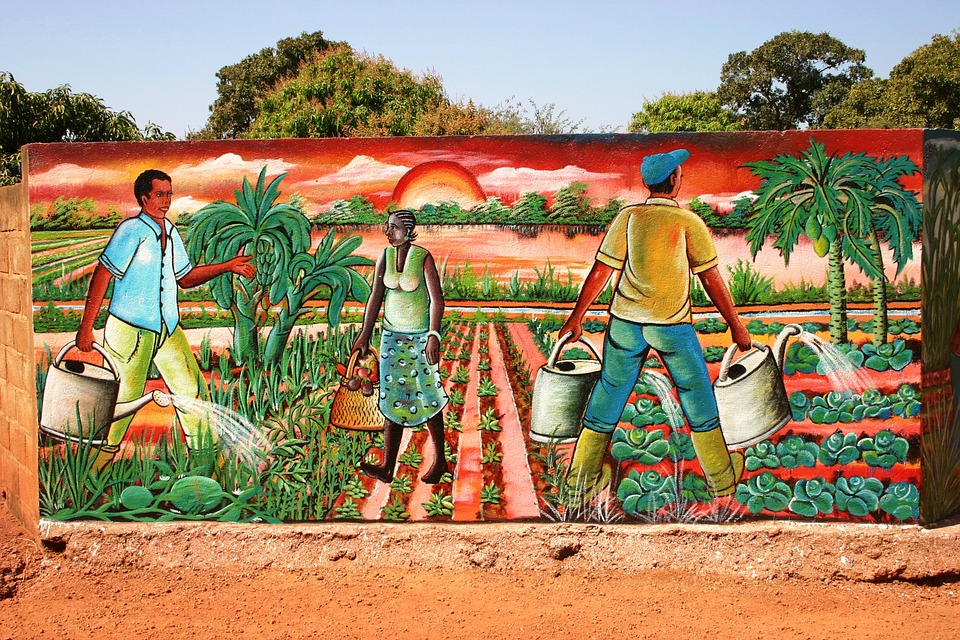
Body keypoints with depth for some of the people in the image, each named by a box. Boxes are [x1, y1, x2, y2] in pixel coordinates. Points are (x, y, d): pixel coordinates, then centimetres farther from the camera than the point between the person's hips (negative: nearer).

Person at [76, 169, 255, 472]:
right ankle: (93, 471, 10)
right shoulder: (131, 230, -12)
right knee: (122, 401, -4)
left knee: (194, 390, 7)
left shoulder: (170, 232, 11)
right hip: (131, 330, -7)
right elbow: (102, 274, -14)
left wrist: (227, 266, 12)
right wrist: (86, 328, -17)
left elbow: (185, 277, 22)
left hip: (169, 328, 7)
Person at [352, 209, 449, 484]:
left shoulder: (423, 257, -13)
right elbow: (376, 297, 1)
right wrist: (364, 336, -2)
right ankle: (387, 467, 0)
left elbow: (437, 298, -16)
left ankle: (440, 460, 18)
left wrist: (433, 336, -24)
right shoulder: (385, 256, 1)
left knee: (427, 397, 2)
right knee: (392, 397, 1)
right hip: (392, 334, 5)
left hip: (421, 335, -5)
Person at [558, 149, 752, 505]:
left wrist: (576, 317, 3)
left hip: (626, 321, 2)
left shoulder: (627, 218, -3)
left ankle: (580, 484, 18)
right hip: (673, 326, -2)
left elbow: (600, 271, -4)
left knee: (609, 395, 11)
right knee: (697, 396, 14)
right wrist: (735, 326, 3)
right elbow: (711, 280, -6)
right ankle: (722, 478, 27)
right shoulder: (688, 223, -9)